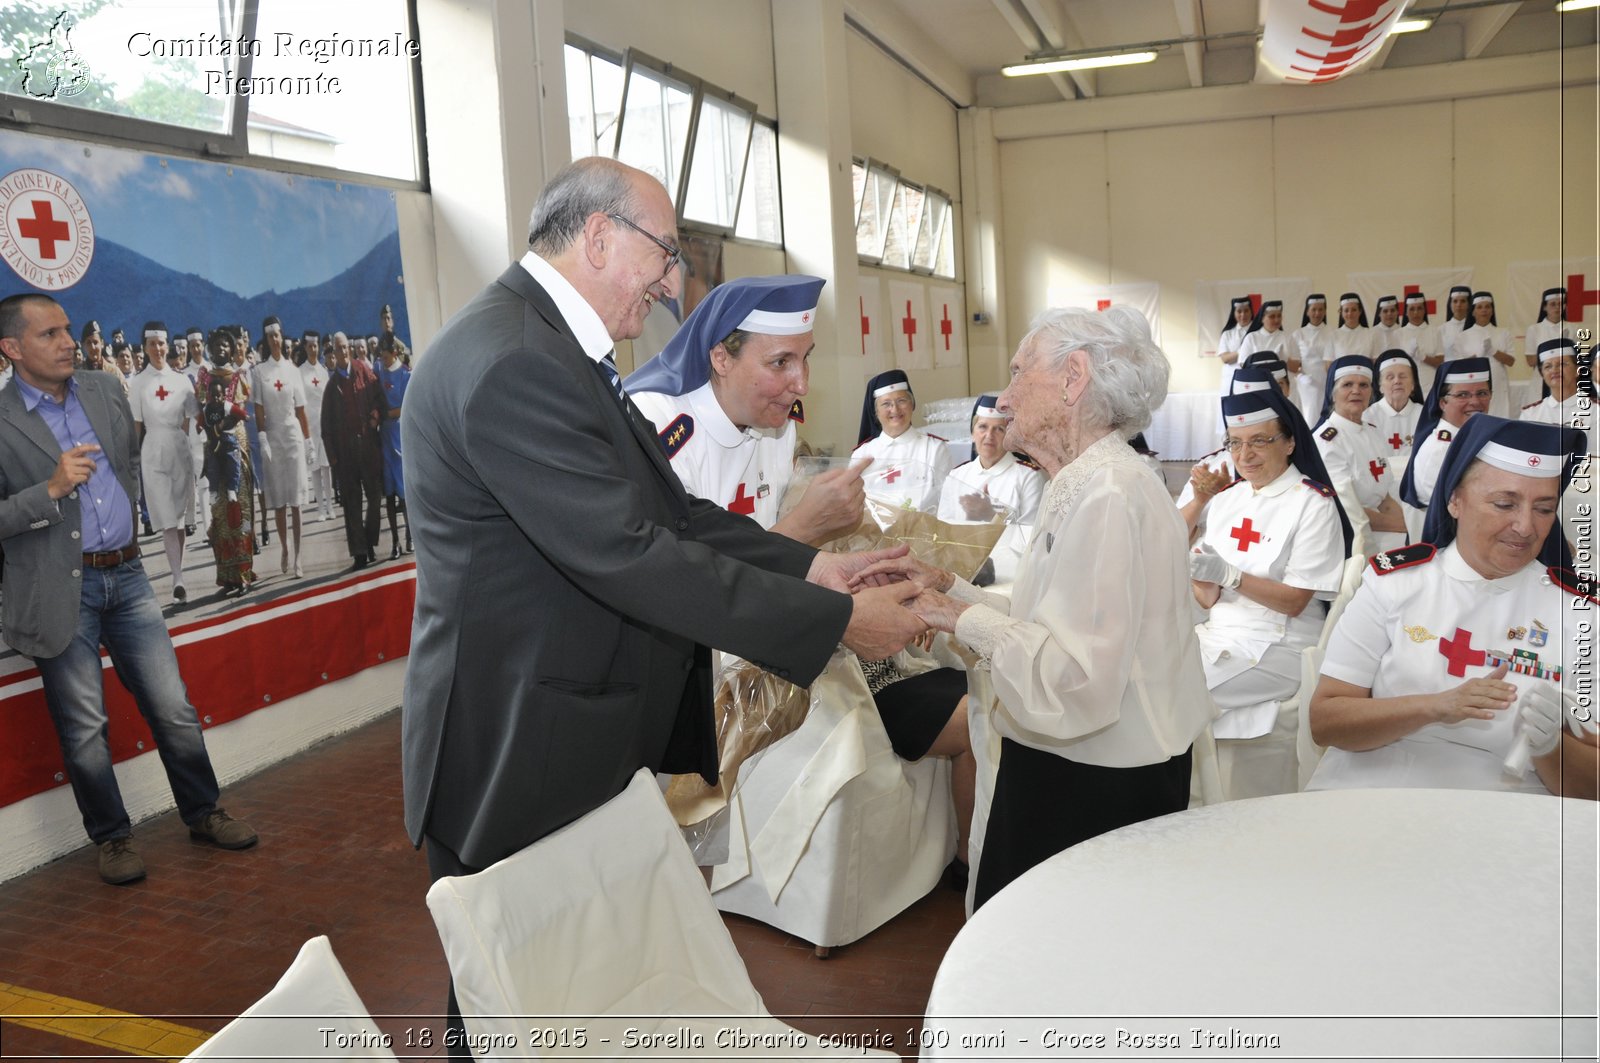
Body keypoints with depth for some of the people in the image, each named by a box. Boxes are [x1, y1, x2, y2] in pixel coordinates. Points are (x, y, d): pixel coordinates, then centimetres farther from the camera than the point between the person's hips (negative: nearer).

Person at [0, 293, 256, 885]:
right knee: (84, 728, 6)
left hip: (125, 576, 4)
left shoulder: (106, 393, 7)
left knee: (173, 709, 8)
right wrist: (51, 490, -22)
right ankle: (112, 838, 23)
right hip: (59, 589, -4)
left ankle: (202, 813, 24)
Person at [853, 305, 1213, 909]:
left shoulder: (1106, 495, -23)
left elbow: (1079, 681, -30)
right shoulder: (1086, 482, 10)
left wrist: (966, 620, -19)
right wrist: (949, 588, 4)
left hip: (1096, 790, -9)